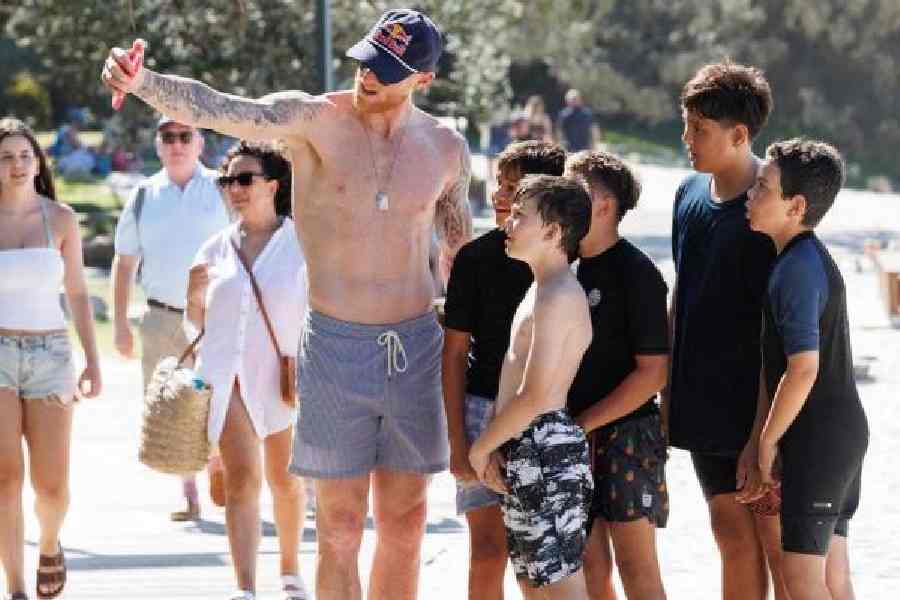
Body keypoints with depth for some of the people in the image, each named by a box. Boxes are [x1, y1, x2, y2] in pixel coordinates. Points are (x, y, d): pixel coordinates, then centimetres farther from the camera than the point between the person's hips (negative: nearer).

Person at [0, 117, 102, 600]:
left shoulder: (60, 218, 3)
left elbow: (77, 292, 9)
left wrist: (93, 361, 3)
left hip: (49, 357, 1)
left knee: (52, 487, -1)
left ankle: (49, 545, 33)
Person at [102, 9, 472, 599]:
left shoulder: (445, 147, 3)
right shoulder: (314, 119, -8)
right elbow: (221, 111, -26)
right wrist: (143, 83, -44)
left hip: (416, 348, 3)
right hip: (336, 349, -3)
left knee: (405, 524, 10)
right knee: (340, 529, 1)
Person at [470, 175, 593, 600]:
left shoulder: (558, 297, -16)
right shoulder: (541, 290, 18)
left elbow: (535, 396, -21)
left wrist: (483, 446, -9)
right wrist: (493, 446, 6)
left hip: (545, 452, -11)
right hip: (523, 451, 11)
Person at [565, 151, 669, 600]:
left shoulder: (635, 272, -12)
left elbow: (652, 372, -15)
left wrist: (583, 423, -15)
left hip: (626, 432, -7)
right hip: (574, 434, 7)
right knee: (589, 563, 9)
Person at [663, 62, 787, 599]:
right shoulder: (691, 193, 6)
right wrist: (669, 395, 15)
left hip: (760, 412, -7)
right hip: (705, 404, 7)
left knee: (778, 545, 0)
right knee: (734, 539, 15)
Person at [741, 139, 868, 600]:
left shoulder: (797, 269, -18)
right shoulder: (813, 259, 13)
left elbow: (803, 369, -23)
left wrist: (766, 442, -13)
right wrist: (763, 442, 16)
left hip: (816, 439, -10)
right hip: (844, 431, 10)